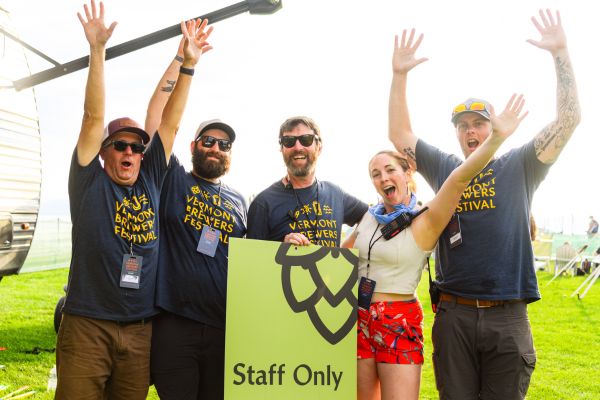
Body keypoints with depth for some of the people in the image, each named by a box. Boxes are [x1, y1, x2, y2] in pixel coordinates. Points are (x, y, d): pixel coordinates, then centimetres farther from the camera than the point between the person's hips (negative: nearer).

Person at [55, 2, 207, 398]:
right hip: (87, 325, -3)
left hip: (141, 330, 3)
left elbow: (169, 123, 5)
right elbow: (94, 117, -6)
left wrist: (188, 64, 1)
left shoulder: (151, 182, 9)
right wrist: (97, 51, -12)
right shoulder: (89, 182, 2)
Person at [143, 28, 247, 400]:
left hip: (225, 327, 3)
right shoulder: (173, 181, 5)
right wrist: (182, 58, -6)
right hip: (174, 323, -3)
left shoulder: (240, 201, 15)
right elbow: (157, 115, -3)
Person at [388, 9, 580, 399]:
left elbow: (569, 119, -1)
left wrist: (560, 52, -7)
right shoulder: (444, 169, 13)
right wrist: (400, 75, 2)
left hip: (508, 316, -1)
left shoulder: (519, 167, 7)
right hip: (454, 314, 1)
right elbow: (400, 133, 12)